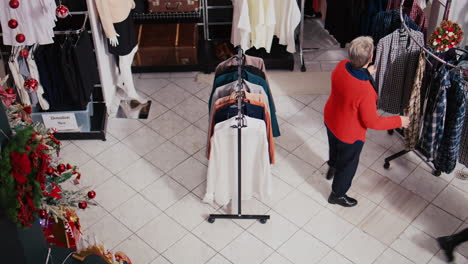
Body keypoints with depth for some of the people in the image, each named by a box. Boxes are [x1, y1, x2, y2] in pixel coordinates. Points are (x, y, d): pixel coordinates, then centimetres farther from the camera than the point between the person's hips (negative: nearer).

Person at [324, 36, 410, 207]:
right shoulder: (366, 91, -42)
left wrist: (365, 73, 10)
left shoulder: (341, 66, -23)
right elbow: (372, 122, -27)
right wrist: (399, 121, -14)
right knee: (348, 164, 23)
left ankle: (332, 168, 69)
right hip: (349, 134, -6)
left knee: (335, 147, 37)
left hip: (330, 119, 6)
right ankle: (337, 195, 49)